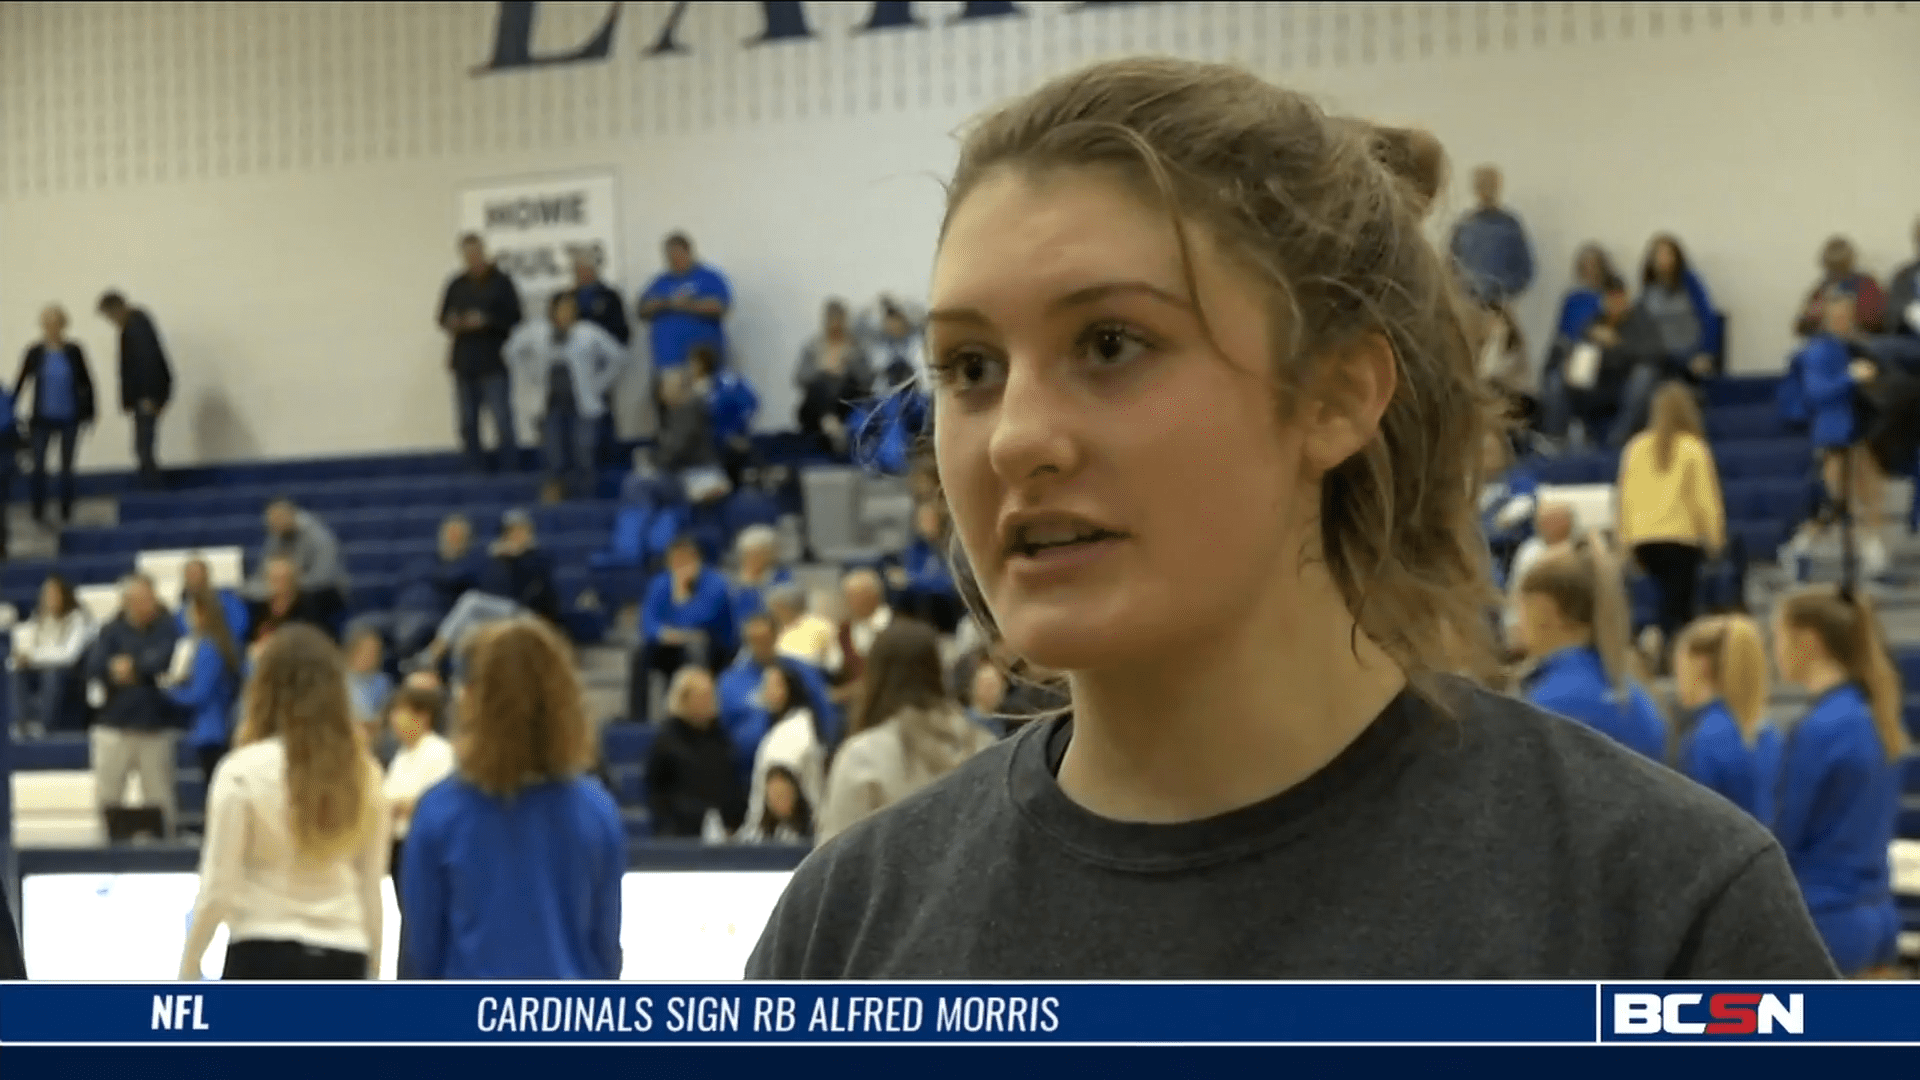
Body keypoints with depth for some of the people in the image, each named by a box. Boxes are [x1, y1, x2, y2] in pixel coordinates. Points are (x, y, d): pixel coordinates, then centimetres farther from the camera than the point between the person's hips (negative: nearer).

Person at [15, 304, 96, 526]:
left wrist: (88, 413, 1)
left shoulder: (73, 352, -6)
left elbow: (85, 383, 2)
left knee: (66, 467, 10)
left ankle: (66, 514, 20)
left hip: (69, 418, 0)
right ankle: (39, 513, 8)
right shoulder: (35, 353, -6)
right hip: (42, 419, 0)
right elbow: (21, 383, -2)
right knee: (39, 466, -3)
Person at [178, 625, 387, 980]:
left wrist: (189, 965, 6)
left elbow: (219, 886, -7)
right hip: (341, 958, 3)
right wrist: (371, 973, 17)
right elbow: (371, 883, 7)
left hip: (263, 956, -3)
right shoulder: (363, 772, 1)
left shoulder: (245, 771, -9)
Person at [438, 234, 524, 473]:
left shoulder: (500, 282, -1)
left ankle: (509, 469, -3)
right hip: (464, 363, 5)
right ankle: (476, 469, 14)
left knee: (502, 421, -8)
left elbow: (513, 318, -6)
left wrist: (485, 321, -18)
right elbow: (443, 318, 17)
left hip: (494, 363, -5)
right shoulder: (456, 285, 13)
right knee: (468, 424, 7)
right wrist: (452, 323, -5)